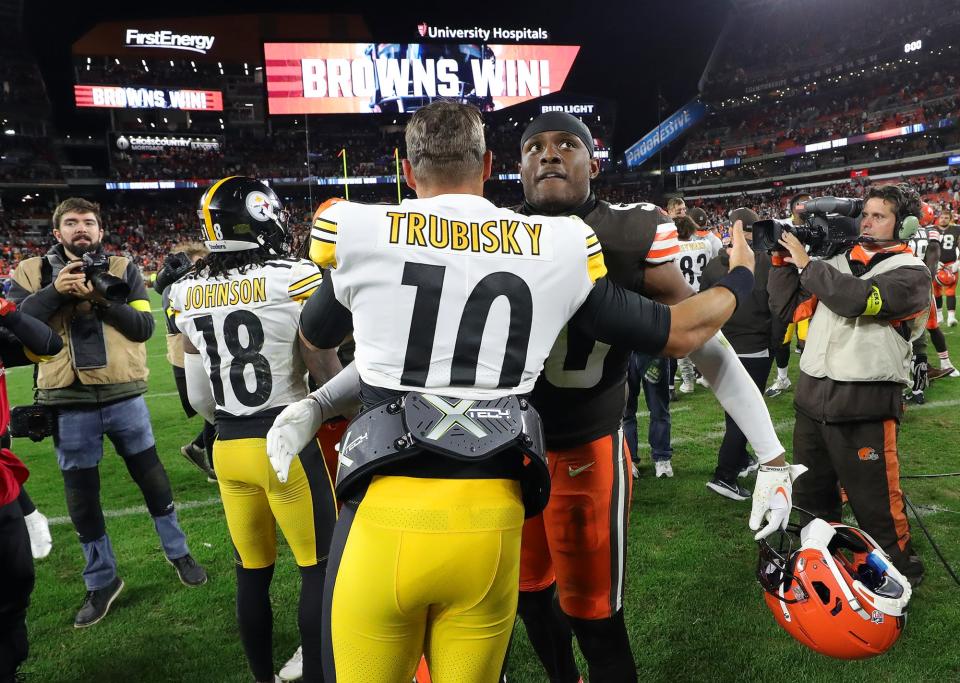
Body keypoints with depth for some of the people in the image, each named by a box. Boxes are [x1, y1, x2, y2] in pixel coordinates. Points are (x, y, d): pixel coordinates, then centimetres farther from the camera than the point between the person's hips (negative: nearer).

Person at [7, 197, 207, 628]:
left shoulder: (123, 270, 3)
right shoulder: (32, 273, 4)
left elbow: (144, 326, -6)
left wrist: (99, 298, -16)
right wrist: (55, 292, -17)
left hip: (123, 396, 0)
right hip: (69, 405, 1)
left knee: (152, 478, 12)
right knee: (81, 495, 11)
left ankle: (178, 553, 32)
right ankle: (102, 581, 28)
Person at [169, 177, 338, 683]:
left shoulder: (187, 293, 3)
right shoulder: (295, 279, -14)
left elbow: (199, 398, 9)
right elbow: (328, 372, -7)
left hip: (228, 449, 6)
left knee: (252, 572, 19)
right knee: (318, 567, 9)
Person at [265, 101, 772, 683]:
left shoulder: (360, 232, 0)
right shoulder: (559, 248, 4)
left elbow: (315, 334, 21)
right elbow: (675, 334, 14)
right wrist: (740, 279, 33)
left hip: (386, 517, -1)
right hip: (489, 522, 2)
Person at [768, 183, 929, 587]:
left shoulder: (911, 273, -6)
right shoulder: (837, 262, 11)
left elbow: (857, 299, -24)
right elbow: (787, 308, 10)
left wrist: (806, 263, -14)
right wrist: (783, 262, -1)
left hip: (864, 402, -6)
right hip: (812, 395, 6)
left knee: (875, 503, 5)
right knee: (811, 495, 20)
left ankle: (901, 573, 29)